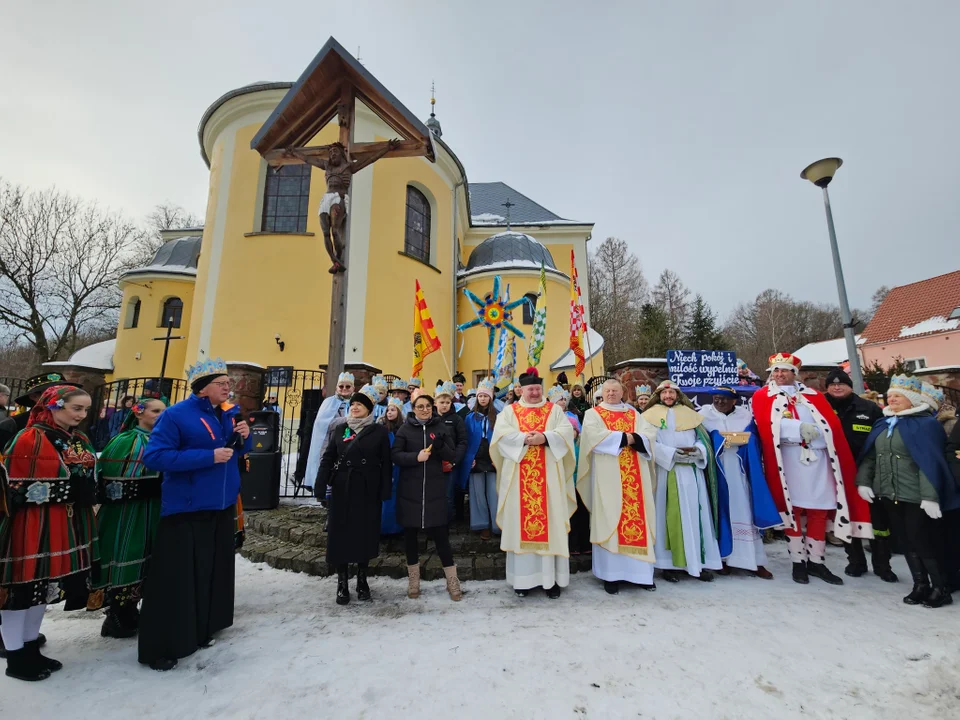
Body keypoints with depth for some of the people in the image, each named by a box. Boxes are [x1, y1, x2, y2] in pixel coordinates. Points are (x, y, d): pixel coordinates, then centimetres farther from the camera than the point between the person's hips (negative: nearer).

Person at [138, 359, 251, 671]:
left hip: (222, 506, 7)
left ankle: (200, 631, 34)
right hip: (186, 509, -7)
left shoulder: (230, 414, 6)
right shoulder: (176, 415, -14)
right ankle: (159, 648, 18)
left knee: (213, 572, 16)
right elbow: (154, 456, -20)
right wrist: (209, 457, -25)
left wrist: (244, 437, -8)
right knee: (176, 578, 1)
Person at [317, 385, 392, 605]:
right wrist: (321, 484, -7)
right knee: (341, 534, 5)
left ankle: (362, 580, 25)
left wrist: (385, 491, -9)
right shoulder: (341, 430, 6)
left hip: (368, 491, -2)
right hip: (342, 490, 2)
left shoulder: (379, 431, -1)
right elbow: (327, 458, 5)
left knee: (365, 534, 7)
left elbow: (386, 464, -3)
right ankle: (342, 583, 19)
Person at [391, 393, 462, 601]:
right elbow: (395, 455, -5)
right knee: (410, 533, 10)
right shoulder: (405, 429, 2)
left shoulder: (440, 427, 4)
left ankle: (452, 581, 15)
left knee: (440, 533, 0)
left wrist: (441, 446, -18)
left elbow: (453, 455, 2)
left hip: (435, 489, 0)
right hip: (410, 490, 1)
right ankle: (413, 581, 27)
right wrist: (416, 457, -21)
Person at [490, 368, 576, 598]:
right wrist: (525, 439, -19)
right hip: (519, 477, 0)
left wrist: (545, 437, -18)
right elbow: (502, 435, -7)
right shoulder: (509, 411, 7)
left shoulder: (554, 410, 10)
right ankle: (523, 578, 16)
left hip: (548, 477, 1)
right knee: (521, 523, 4)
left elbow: (566, 432, -4)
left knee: (550, 523, 3)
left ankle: (551, 578, 14)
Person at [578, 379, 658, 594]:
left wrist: (633, 439, -15)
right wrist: (623, 437, -11)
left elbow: (650, 435, 3)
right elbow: (594, 436, -13)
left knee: (638, 517, 5)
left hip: (634, 476, 4)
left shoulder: (634, 414, 16)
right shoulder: (593, 414, 4)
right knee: (609, 519, -2)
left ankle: (640, 571, 16)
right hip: (607, 476, -4)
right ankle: (610, 574, 5)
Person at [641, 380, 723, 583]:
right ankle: (669, 564, 6)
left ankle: (698, 562, 13)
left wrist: (696, 450, -11)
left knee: (694, 514, 4)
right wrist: (672, 453, -17)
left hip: (691, 472, 4)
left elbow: (704, 439, 10)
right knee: (669, 515, -1)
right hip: (665, 472, -3)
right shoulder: (651, 415, 2)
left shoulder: (690, 414, 15)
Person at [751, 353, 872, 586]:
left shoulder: (813, 396, 15)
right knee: (792, 510, 3)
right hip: (787, 461, -3)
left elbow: (832, 424, 4)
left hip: (817, 459, 3)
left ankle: (816, 561, 22)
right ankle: (798, 562, 14)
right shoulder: (762, 397, 4)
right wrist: (800, 428, -15)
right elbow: (767, 427, -10)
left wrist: (812, 431, -13)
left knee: (819, 511, 8)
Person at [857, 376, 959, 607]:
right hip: (889, 494, 6)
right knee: (906, 541, 12)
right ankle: (920, 585, 24)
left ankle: (941, 588, 20)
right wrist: (863, 481, 1)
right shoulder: (882, 424, 9)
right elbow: (870, 456, 10)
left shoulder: (925, 423, -9)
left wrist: (930, 496, -21)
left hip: (915, 496, -6)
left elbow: (929, 462, -16)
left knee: (922, 542, 3)